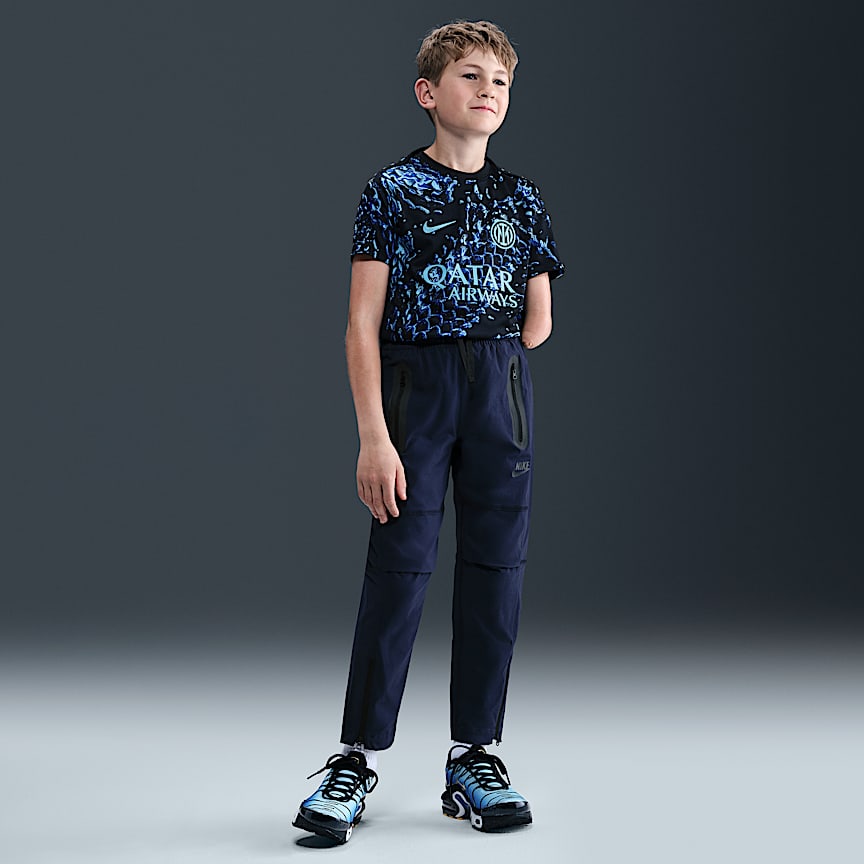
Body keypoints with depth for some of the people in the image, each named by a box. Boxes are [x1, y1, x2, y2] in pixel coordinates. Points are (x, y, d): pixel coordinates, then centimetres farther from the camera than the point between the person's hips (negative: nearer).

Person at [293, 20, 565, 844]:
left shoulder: (520, 198, 11)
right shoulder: (393, 189, -1)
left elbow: (537, 323, 16)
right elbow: (363, 322, -7)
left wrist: (487, 366, 5)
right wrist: (374, 435, -14)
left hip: (502, 396, 4)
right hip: (413, 390, -4)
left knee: (495, 569, 3)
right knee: (398, 568, -5)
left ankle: (473, 758, 12)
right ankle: (357, 760, 4)